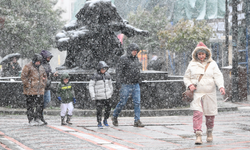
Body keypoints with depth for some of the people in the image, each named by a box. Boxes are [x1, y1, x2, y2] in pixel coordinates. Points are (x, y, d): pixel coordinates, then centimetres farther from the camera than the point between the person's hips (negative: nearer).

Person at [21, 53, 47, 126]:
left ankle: (38, 118, 11)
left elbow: (44, 77, 26)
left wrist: (43, 85, 13)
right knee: (30, 106, -2)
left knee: (40, 105, 3)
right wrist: (28, 85, -13)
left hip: (40, 90, 6)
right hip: (30, 91, -6)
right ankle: (31, 120, 3)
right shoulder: (28, 67, -5)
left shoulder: (41, 68, 16)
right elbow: (23, 77, -8)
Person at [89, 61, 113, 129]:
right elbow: (91, 85, -5)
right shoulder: (96, 76, -9)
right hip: (99, 97, -5)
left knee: (108, 109, 8)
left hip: (107, 96, 5)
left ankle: (105, 120, 29)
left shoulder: (107, 75, 6)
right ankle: (99, 123, 8)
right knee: (99, 110, -4)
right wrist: (92, 96, -9)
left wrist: (111, 92, 23)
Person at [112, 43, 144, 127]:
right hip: (126, 85, -6)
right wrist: (119, 84, -18)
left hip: (135, 85, 6)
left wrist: (139, 81, 20)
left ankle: (137, 121, -2)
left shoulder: (136, 58, 13)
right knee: (122, 102, 0)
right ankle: (114, 117, 21)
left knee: (137, 102, -2)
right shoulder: (123, 59, -9)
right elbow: (119, 72, -12)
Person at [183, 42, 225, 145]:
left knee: (210, 115, 7)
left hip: (209, 93, 1)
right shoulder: (192, 65, 7)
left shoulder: (212, 64, 5)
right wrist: (190, 85, -8)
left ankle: (209, 132, 32)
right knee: (197, 113, -15)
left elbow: (218, 76, -4)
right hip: (196, 94, -1)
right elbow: (186, 78, 13)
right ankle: (198, 135, -17)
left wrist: (221, 86, -22)